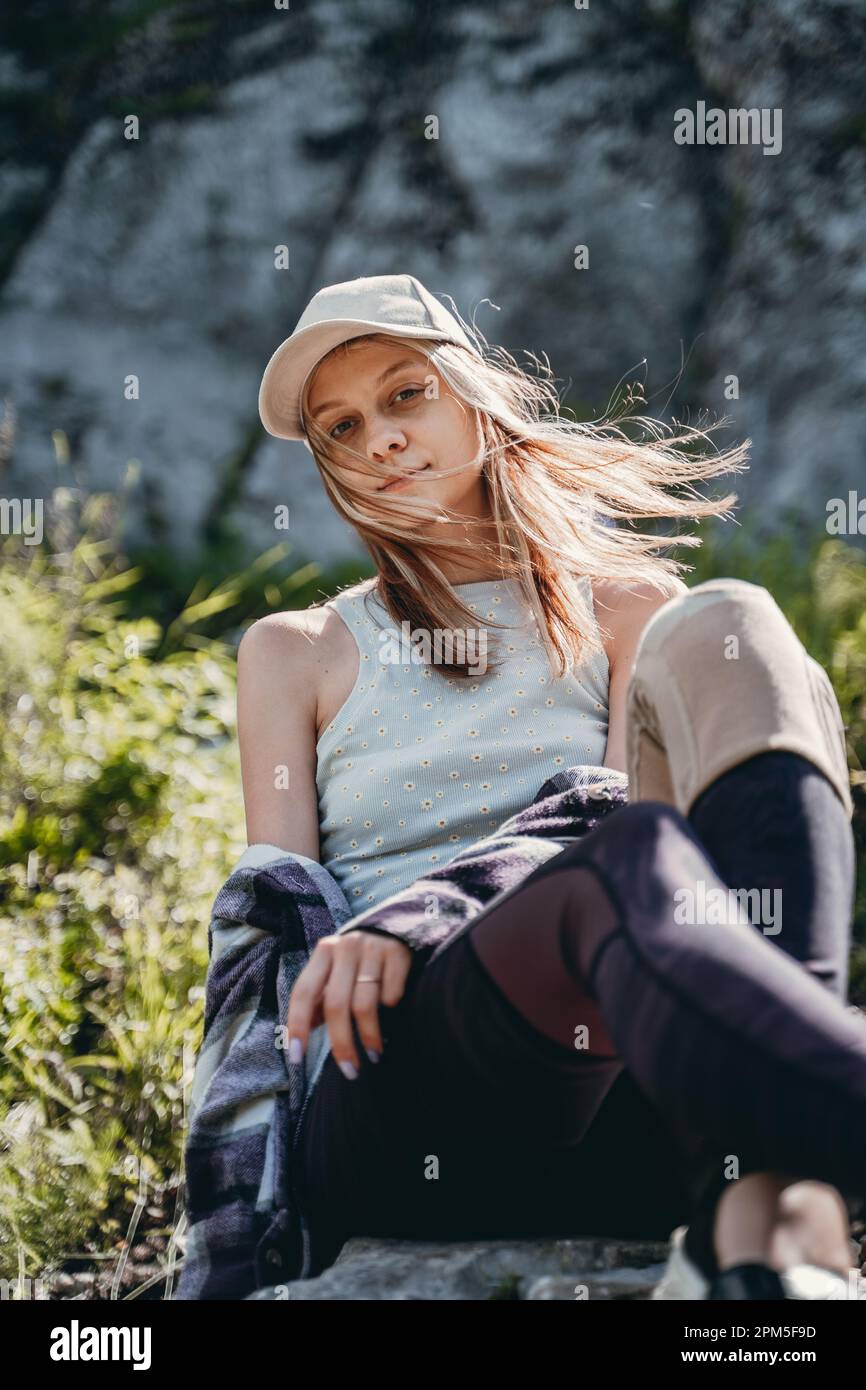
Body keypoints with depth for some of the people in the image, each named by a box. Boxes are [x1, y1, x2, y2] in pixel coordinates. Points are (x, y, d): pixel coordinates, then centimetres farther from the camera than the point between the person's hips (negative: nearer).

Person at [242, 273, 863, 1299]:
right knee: (631, 864, -35)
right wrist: (351, 955, -14)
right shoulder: (293, 653, 23)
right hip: (393, 1097, -1)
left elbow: (627, 810, 6)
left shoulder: (625, 612, 22)